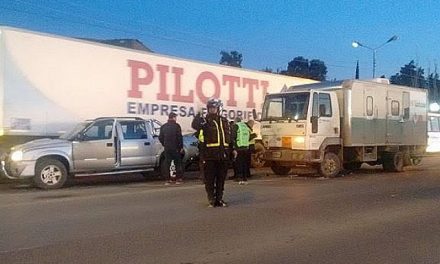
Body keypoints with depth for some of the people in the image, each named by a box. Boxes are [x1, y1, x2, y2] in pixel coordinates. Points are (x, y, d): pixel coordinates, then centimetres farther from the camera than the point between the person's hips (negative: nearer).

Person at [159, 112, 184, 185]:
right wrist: (181, 146, -4)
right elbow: (180, 137, -11)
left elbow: (160, 137, 8)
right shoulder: (176, 126, -7)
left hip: (167, 148, 4)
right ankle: (178, 179, 7)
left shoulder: (163, 126, 7)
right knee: (177, 163, 7)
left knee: (167, 163, 6)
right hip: (175, 148, -4)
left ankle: (169, 179, 5)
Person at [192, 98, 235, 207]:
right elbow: (194, 125, -21)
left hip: (223, 154, 4)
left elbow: (229, 136, 18)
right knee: (210, 178, 1)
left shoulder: (224, 121, 14)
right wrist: (198, 114, -26)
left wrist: (233, 148, 14)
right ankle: (211, 200, 11)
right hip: (210, 154, -4)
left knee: (221, 178, 9)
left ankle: (219, 199, 19)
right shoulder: (205, 120, 1)